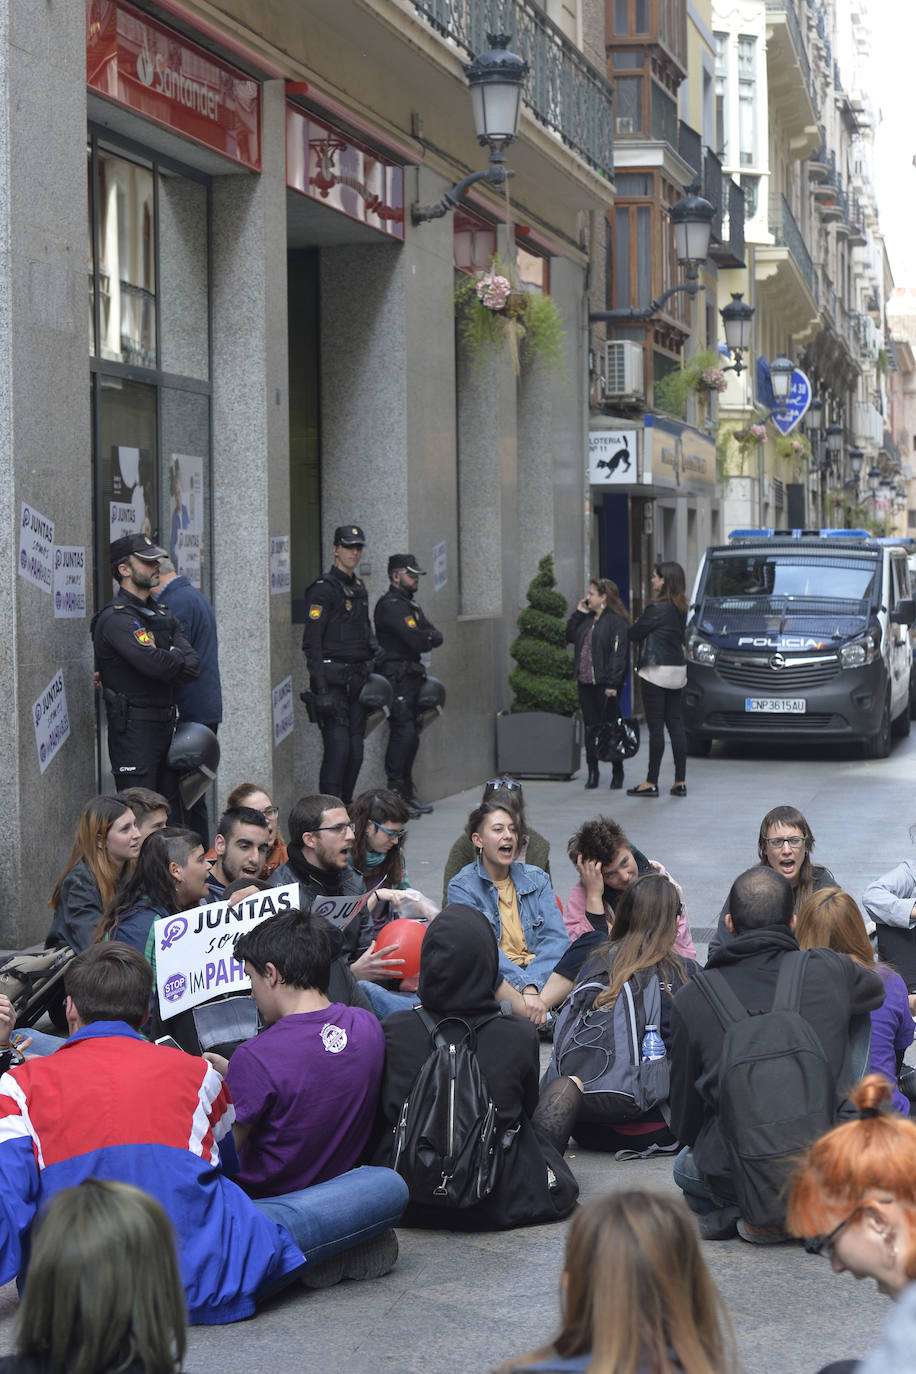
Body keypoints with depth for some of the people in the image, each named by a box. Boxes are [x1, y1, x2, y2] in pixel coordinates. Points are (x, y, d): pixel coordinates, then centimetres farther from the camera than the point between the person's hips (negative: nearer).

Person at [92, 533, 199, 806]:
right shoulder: (116, 618, -12)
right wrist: (177, 657, -3)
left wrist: (166, 662, -13)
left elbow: (192, 666, 5)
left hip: (165, 726, 9)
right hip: (133, 729, -9)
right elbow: (154, 663, -24)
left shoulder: (163, 615, 16)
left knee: (169, 812, 11)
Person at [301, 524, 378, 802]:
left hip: (357, 679, 8)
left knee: (356, 749, 7)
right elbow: (311, 641, -14)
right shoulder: (323, 589, -9)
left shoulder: (359, 588, 17)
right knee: (338, 746, -14)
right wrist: (321, 689, -20)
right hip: (333, 679, -8)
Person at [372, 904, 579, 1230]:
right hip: (498, 1208, -2)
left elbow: (378, 1117, 1)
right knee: (568, 1084, 20)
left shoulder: (392, 1032, -14)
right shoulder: (519, 1038, -17)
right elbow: (525, 1113, 1)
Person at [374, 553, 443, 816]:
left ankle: (407, 793, 17)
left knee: (411, 736, 11)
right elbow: (418, 641, -20)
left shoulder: (409, 605, 20)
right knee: (403, 734, -13)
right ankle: (395, 797, -12)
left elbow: (436, 637, 11)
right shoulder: (390, 605, -12)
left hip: (412, 677, 10)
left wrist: (426, 637, -9)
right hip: (397, 678, -10)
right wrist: (428, 638, 0)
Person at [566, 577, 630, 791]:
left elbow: (618, 653, -14)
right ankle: (592, 772, 14)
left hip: (605, 684, -7)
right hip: (586, 683, 7)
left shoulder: (616, 621, -10)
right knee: (590, 728, 8)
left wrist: (612, 683, -19)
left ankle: (617, 773, 10)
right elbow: (570, 637, 18)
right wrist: (578, 613, 8)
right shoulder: (586, 619, 15)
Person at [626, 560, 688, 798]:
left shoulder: (657, 608, -14)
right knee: (676, 726, 9)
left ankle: (651, 783, -2)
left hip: (657, 671, -8)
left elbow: (634, 634, -9)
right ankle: (680, 782, 9)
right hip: (678, 671, 8)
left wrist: (627, 631, 14)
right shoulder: (681, 608, 10)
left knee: (656, 727, -5)